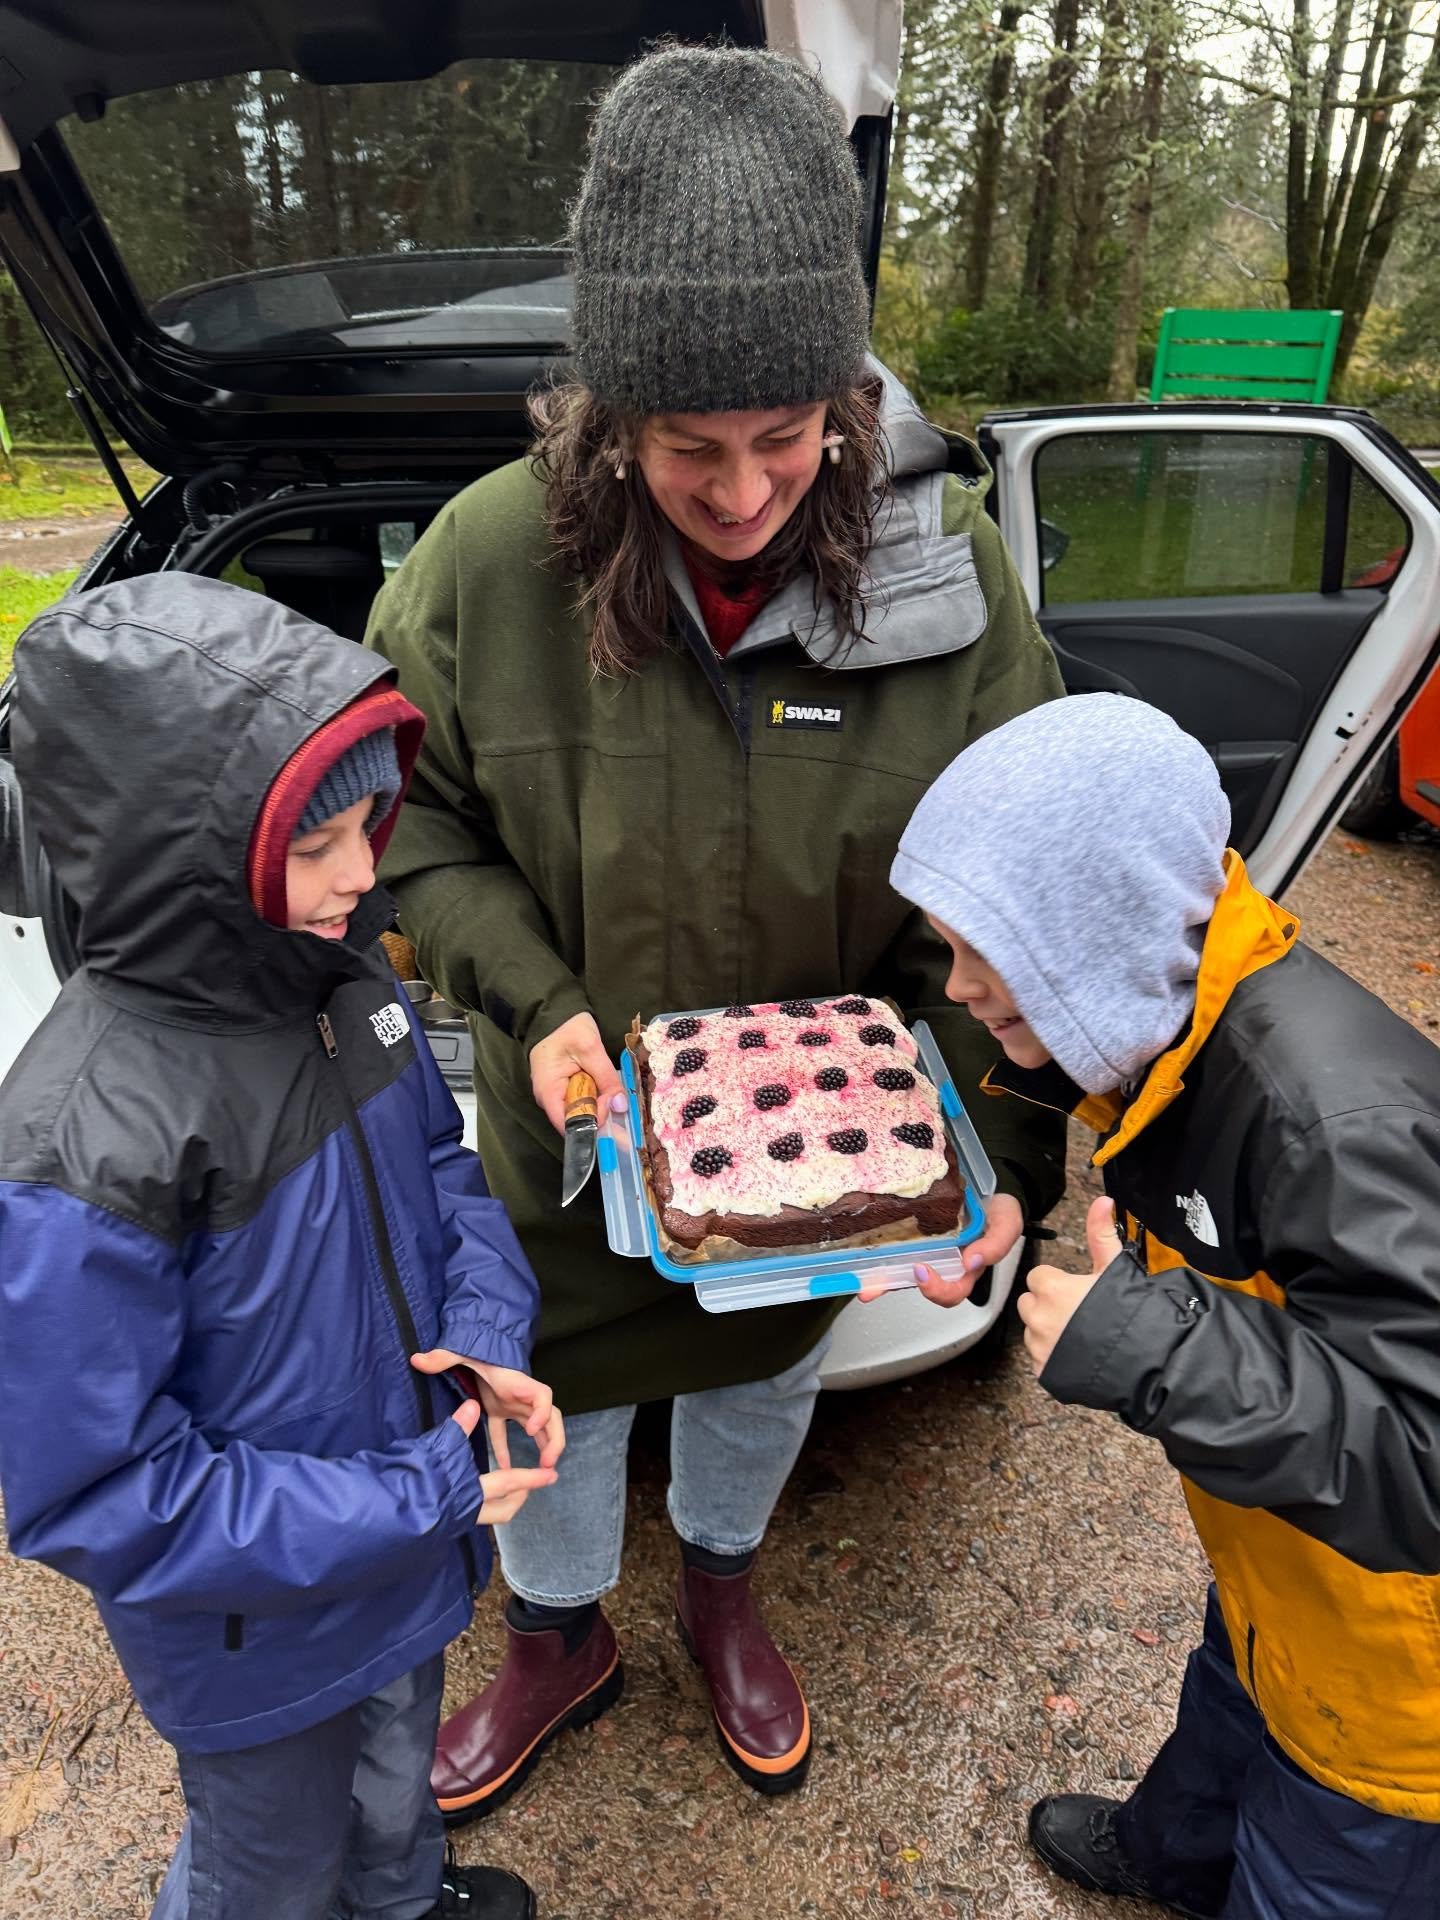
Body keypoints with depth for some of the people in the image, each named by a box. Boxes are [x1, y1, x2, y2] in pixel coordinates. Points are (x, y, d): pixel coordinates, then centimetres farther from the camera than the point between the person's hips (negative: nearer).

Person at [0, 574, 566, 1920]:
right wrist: (415, 1500, -26)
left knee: (398, 1766, 36)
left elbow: (440, 1165, 2)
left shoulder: (342, 975, -15)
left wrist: (488, 1332, -16)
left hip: (410, 1538, 6)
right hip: (261, 1635, -6)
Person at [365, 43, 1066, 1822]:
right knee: (557, 1387, 21)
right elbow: (410, 814, -8)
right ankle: (558, 1640, 55)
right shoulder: (494, 555, -23)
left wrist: (1004, 1154, -20)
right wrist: (534, 1003, -21)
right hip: (576, 1118, 0)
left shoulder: (942, 550, -20)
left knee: (769, 1366, 26)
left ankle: (722, 1592, 61)